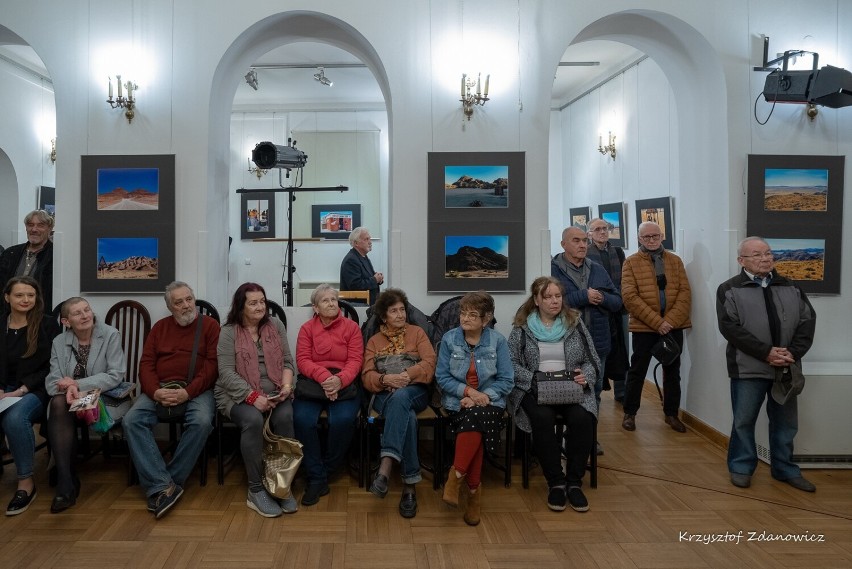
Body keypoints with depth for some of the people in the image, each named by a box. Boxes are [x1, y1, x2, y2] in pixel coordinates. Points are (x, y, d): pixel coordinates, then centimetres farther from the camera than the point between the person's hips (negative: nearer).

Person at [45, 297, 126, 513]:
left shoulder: (110, 335, -5)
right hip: (70, 398, 3)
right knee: (58, 404, -32)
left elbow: (116, 376, -12)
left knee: (60, 408, -29)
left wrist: (78, 384, -19)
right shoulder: (59, 342, 7)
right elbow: (52, 381, -2)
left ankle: (66, 480, -14)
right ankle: (66, 483, -32)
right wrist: (68, 389, -25)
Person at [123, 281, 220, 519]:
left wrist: (188, 392, -18)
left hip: (196, 389, -3)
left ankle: (159, 486, -21)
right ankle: (164, 487, -29)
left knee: (202, 421, -33)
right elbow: (146, 364, 10)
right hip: (159, 389, 3)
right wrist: (155, 391, -11)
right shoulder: (160, 327, 19)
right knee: (131, 420, -24)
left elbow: (212, 365, -4)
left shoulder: (210, 325, 7)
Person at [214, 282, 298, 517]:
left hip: (274, 393, 3)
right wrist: (253, 396, -21)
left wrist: (287, 384, -11)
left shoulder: (276, 325, 9)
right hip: (239, 394, -2)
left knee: (285, 417, -29)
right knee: (253, 420, -34)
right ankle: (256, 490, -21)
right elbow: (226, 373, -10)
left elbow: (287, 362, 10)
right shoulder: (228, 332, -2)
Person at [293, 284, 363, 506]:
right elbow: (302, 360, -1)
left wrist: (339, 380, -21)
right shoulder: (307, 328, 9)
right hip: (312, 383, 1)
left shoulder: (351, 327, 7)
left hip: (343, 383, -1)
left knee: (343, 420, -30)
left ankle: (326, 470, -3)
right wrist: (324, 376, -19)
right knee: (303, 419, -28)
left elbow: (355, 360, -1)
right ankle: (317, 478, -15)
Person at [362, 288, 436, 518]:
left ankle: (385, 469, -51)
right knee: (407, 417, -37)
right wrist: (386, 379, -18)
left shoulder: (417, 332, 15)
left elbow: (430, 363, -1)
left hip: (414, 392, -1)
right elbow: (367, 376, 5)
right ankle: (409, 485, -41)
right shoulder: (374, 341, 19)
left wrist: (407, 374, -18)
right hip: (384, 396, 1)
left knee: (400, 397, -41)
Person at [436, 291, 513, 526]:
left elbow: (506, 381, -1)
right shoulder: (449, 338, 1)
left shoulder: (497, 340, -1)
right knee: (474, 425, -30)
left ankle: (456, 477, -23)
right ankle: (473, 490, -18)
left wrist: (483, 396, -16)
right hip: (458, 401, 1)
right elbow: (442, 377, -1)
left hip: (489, 401, -1)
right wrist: (468, 391, -15)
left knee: (475, 418, -34)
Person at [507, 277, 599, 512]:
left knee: (582, 418, -30)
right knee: (543, 418, -33)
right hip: (533, 389, -1)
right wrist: (536, 379, -16)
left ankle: (574, 482, -12)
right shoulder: (522, 327, 5)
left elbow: (592, 360, 11)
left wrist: (586, 375, -11)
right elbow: (511, 363, -2)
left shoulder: (575, 322, 10)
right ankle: (555, 482, -17)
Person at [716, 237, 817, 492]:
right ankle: (741, 467, 22)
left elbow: (808, 321, 6)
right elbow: (730, 327, -13)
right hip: (748, 368, -4)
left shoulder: (791, 288, 11)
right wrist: (766, 353, -18)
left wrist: (793, 352, -10)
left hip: (786, 368, 4)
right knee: (744, 421, 6)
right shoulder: (729, 289, -3)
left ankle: (785, 469, 29)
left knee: (785, 423, 14)